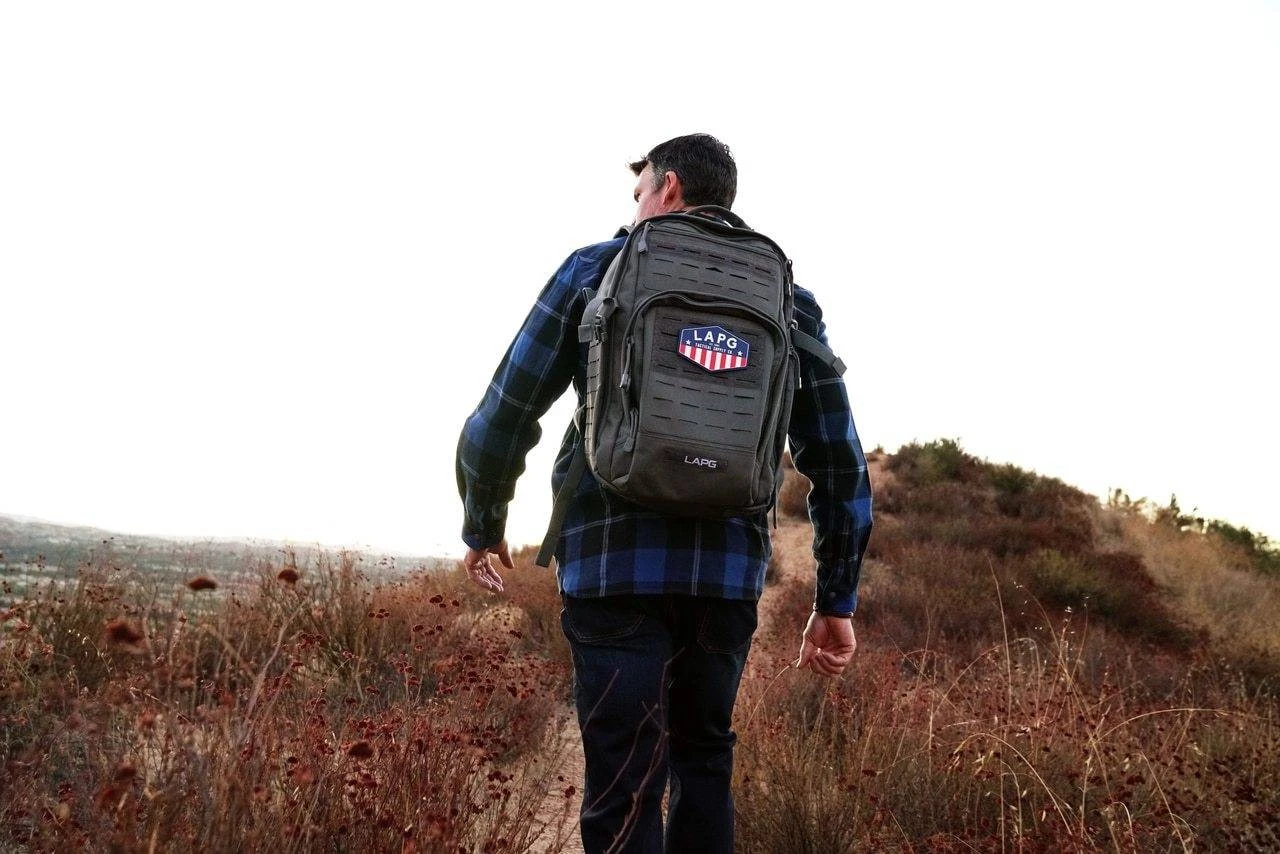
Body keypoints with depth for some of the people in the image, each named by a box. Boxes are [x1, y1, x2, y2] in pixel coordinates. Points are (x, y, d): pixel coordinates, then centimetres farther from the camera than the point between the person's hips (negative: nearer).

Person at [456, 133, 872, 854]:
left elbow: (502, 419, 3)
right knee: (704, 763, 20)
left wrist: (483, 529, 19)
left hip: (613, 569, -3)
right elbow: (838, 458, 10)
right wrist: (836, 602, 17)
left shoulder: (595, 270, 6)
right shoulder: (788, 303, 13)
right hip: (731, 573, 3)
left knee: (624, 790, -2)